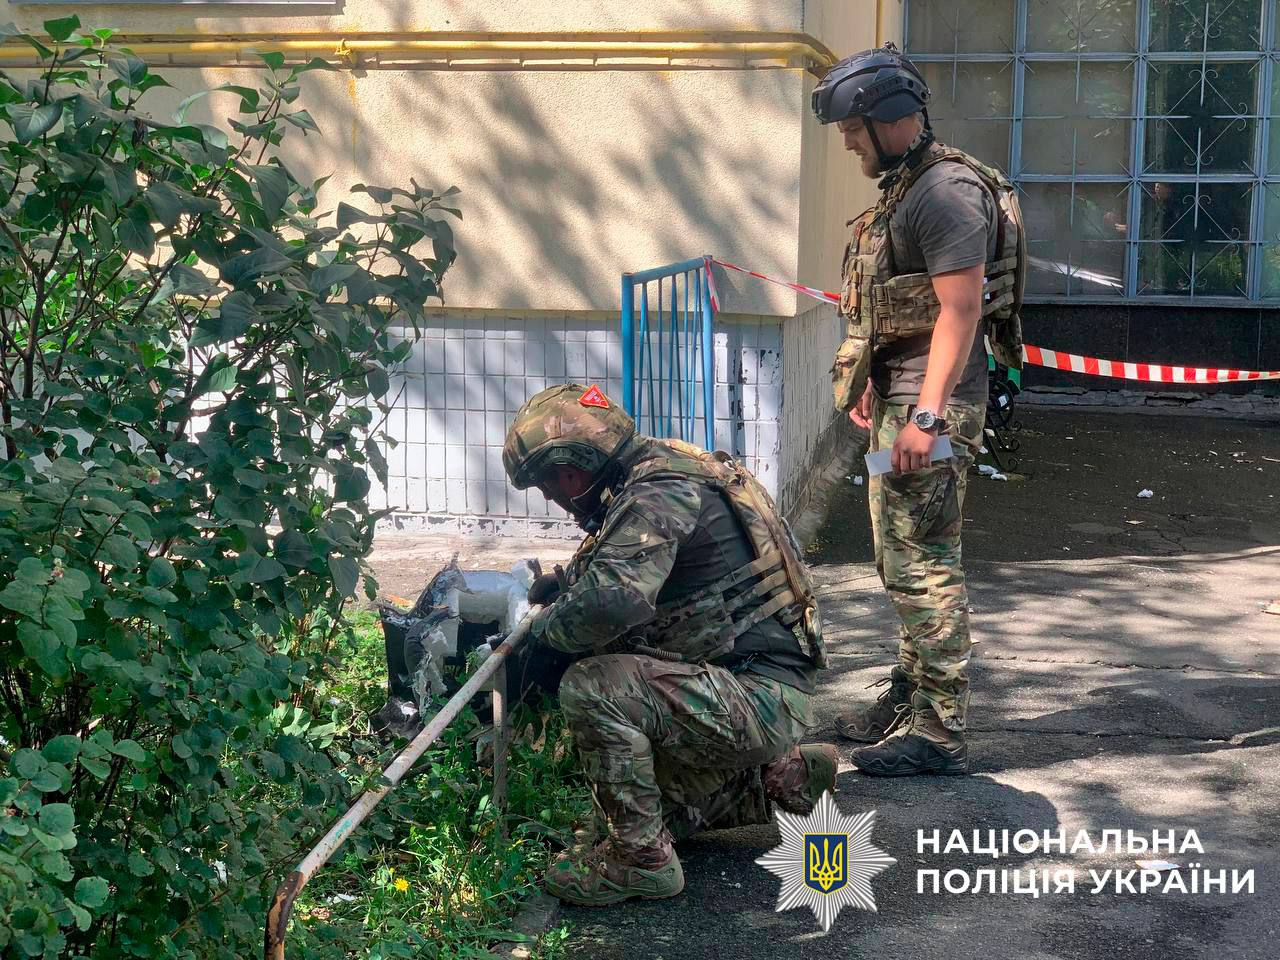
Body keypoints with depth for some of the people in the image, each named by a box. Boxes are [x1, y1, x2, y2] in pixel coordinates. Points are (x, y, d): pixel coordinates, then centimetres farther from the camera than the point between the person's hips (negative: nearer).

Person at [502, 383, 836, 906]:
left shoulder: (661, 489, -21)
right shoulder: (657, 475, 12)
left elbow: (612, 601, -35)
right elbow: (623, 573, 28)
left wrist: (545, 629, -15)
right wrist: (560, 583, 8)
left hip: (760, 697, -11)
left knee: (591, 689, -25)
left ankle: (642, 859, -12)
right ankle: (785, 774, 27)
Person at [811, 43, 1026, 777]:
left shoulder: (947, 192, -16)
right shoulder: (904, 189, 16)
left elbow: (960, 310, -22)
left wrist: (927, 415, -25)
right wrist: (873, 384, 21)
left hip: (932, 400, -11)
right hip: (903, 393, 11)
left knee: (923, 563, -8)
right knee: (902, 559, 17)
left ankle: (941, 732, -2)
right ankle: (910, 700, 29)